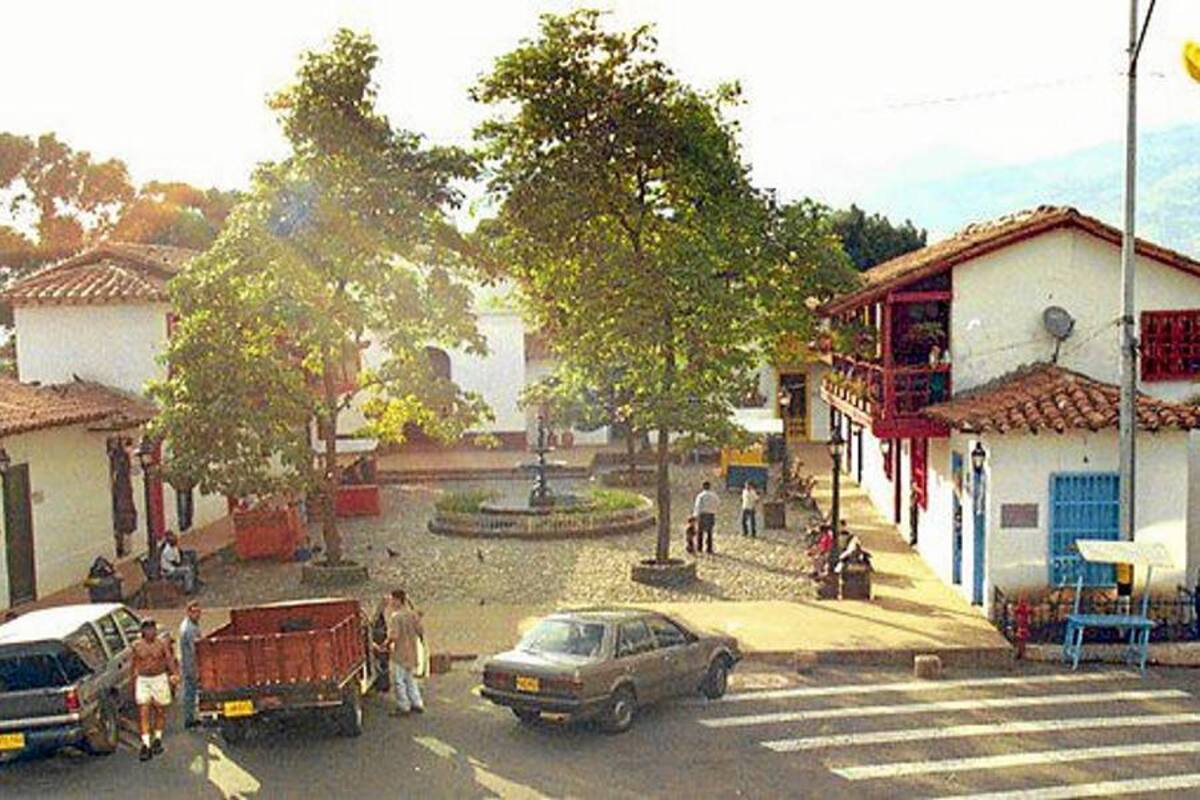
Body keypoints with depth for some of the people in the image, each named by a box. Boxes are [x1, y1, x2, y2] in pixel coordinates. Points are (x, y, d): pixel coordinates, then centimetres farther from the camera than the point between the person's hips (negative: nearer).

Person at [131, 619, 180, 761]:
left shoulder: (163, 644, -2)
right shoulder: (137, 646, 4)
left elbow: (170, 660, -6)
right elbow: (135, 665, 14)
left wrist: (175, 675, -21)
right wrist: (134, 682, 16)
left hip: (160, 679, -1)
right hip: (142, 680, 1)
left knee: (160, 710, 9)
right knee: (143, 712, -7)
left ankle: (158, 739, 27)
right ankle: (145, 744, -7)